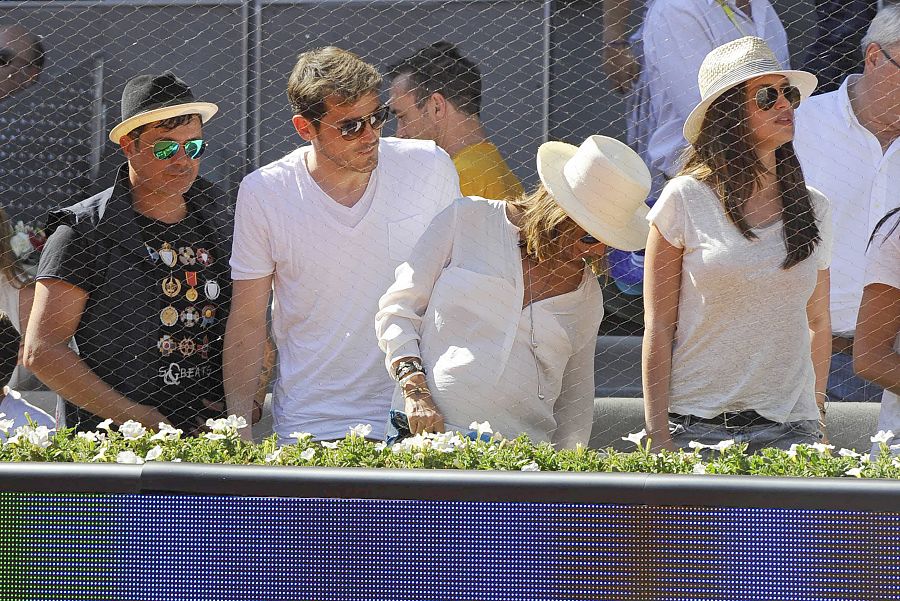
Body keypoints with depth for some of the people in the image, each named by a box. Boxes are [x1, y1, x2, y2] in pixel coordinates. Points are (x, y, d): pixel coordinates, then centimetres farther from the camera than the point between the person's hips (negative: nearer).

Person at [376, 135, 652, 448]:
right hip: (427, 432, -3)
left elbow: (576, 401, 23)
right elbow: (397, 308, 7)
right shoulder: (468, 220, 5)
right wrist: (415, 393, -6)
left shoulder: (588, 295, 16)